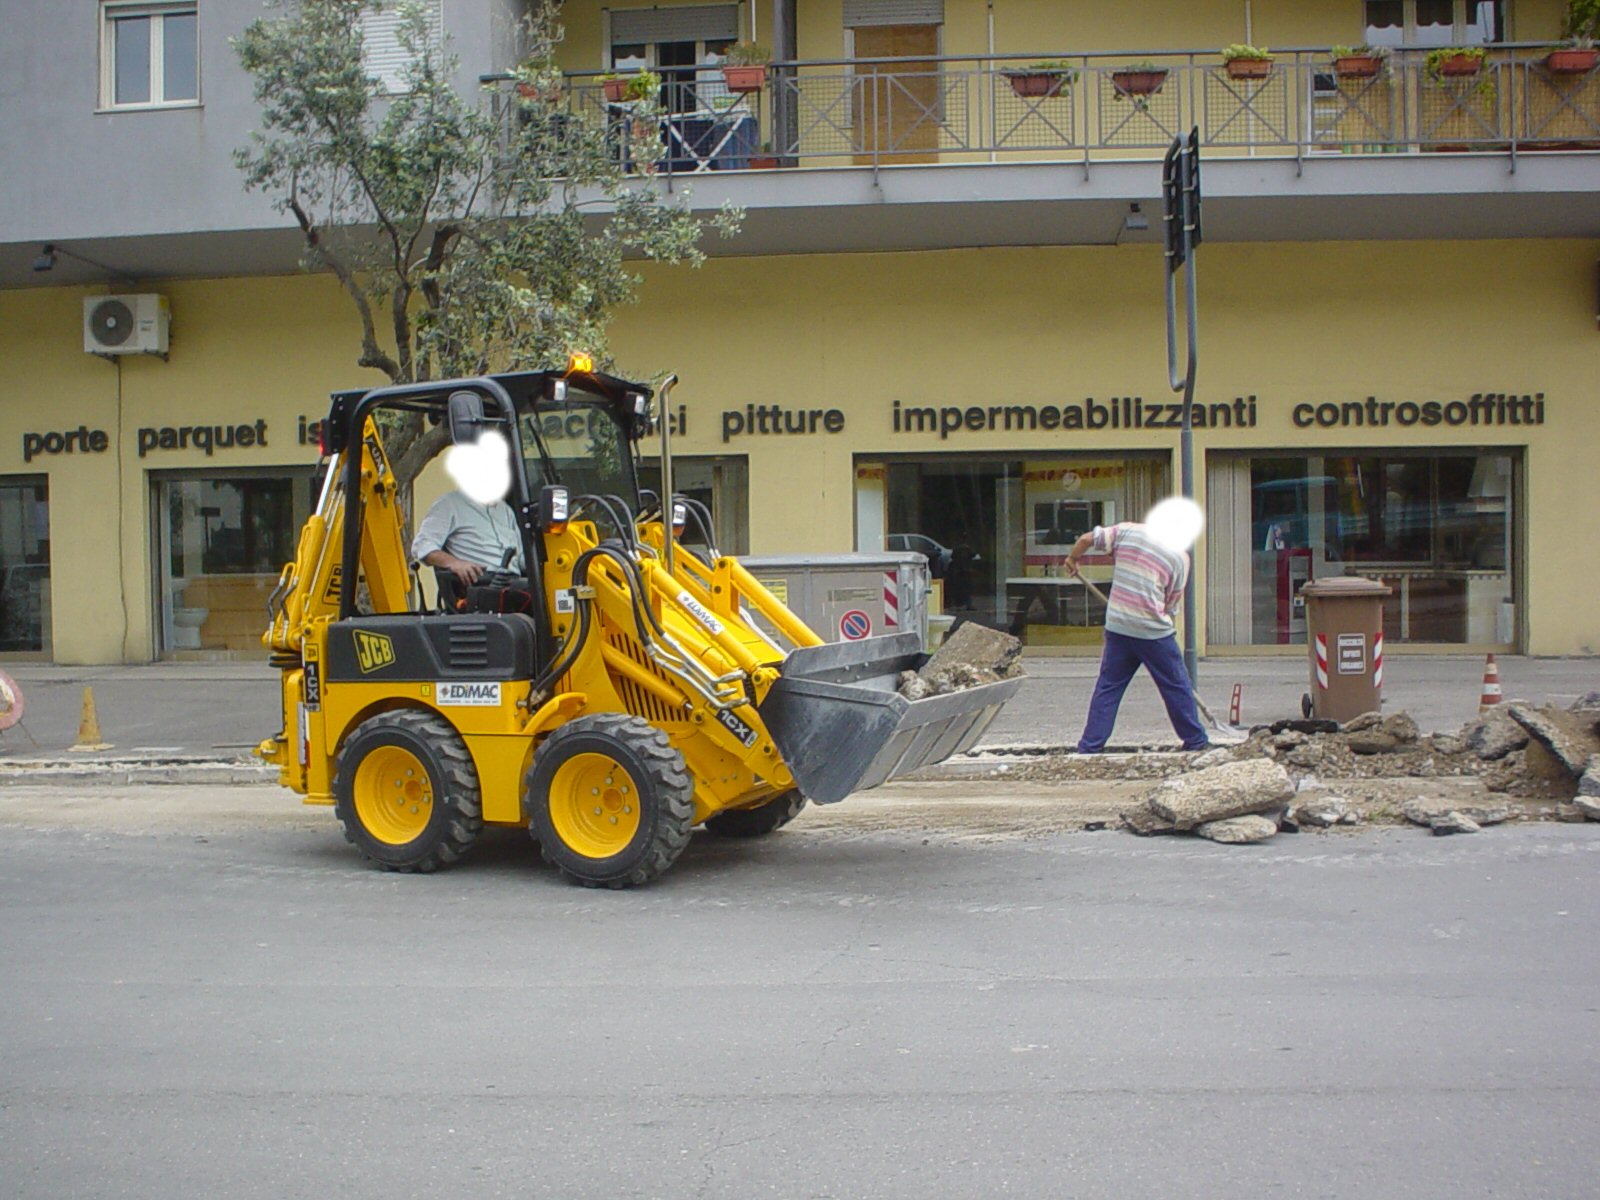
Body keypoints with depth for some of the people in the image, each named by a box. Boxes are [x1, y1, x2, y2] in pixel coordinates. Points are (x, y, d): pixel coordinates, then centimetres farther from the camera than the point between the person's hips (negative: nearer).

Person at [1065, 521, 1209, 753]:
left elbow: (1087, 539, -2)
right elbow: (1172, 604, 2)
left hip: (1117, 627, 3)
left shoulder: (1128, 530, 3)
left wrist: (1072, 558, 16)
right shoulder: (1180, 556, -1)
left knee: (1107, 687, 10)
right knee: (1176, 687, 12)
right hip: (1154, 630, -3)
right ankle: (1195, 741, 23)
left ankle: (1089, 746, 8)